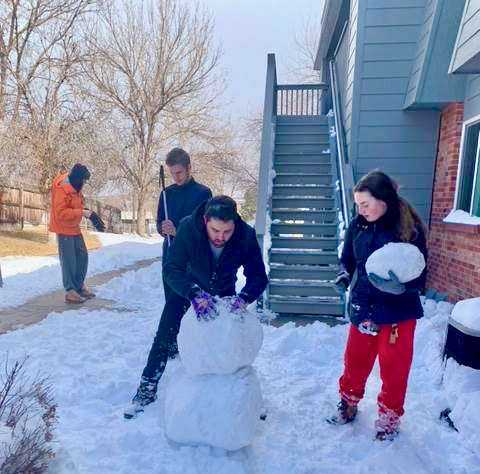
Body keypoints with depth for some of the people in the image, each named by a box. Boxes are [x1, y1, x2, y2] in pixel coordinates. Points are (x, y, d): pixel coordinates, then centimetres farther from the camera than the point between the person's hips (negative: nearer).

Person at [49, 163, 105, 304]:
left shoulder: (75, 186, 6)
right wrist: (83, 212, -28)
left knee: (82, 257, 14)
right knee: (68, 261, -3)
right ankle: (70, 292, 8)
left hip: (74, 228, 9)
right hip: (64, 229, -9)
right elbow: (60, 213, -27)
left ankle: (80, 286, 29)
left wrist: (90, 214, -2)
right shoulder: (62, 188, -22)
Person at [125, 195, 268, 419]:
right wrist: (195, 294, -54)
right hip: (188, 289, -1)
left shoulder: (246, 237, -30)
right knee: (165, 337, -2)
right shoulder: (188, 227, -34)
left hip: (225, 294, 1)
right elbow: (172, 268, -37)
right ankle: (147, 388, 18)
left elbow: (258, 276, -28)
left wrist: (244, 298, -49)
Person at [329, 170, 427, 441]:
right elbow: (348, 258, 9)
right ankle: (349, 403, 41)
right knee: (355, 360, 17)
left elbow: (419, 279, -14)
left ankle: (390, 416, 37)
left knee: (394, 368, 14)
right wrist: (345, 275, -12)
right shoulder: (358, 226, -6)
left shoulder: (410, 229, -17)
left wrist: (398, 285, -34)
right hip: (363, 308, 3)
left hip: (398, 312, -3)